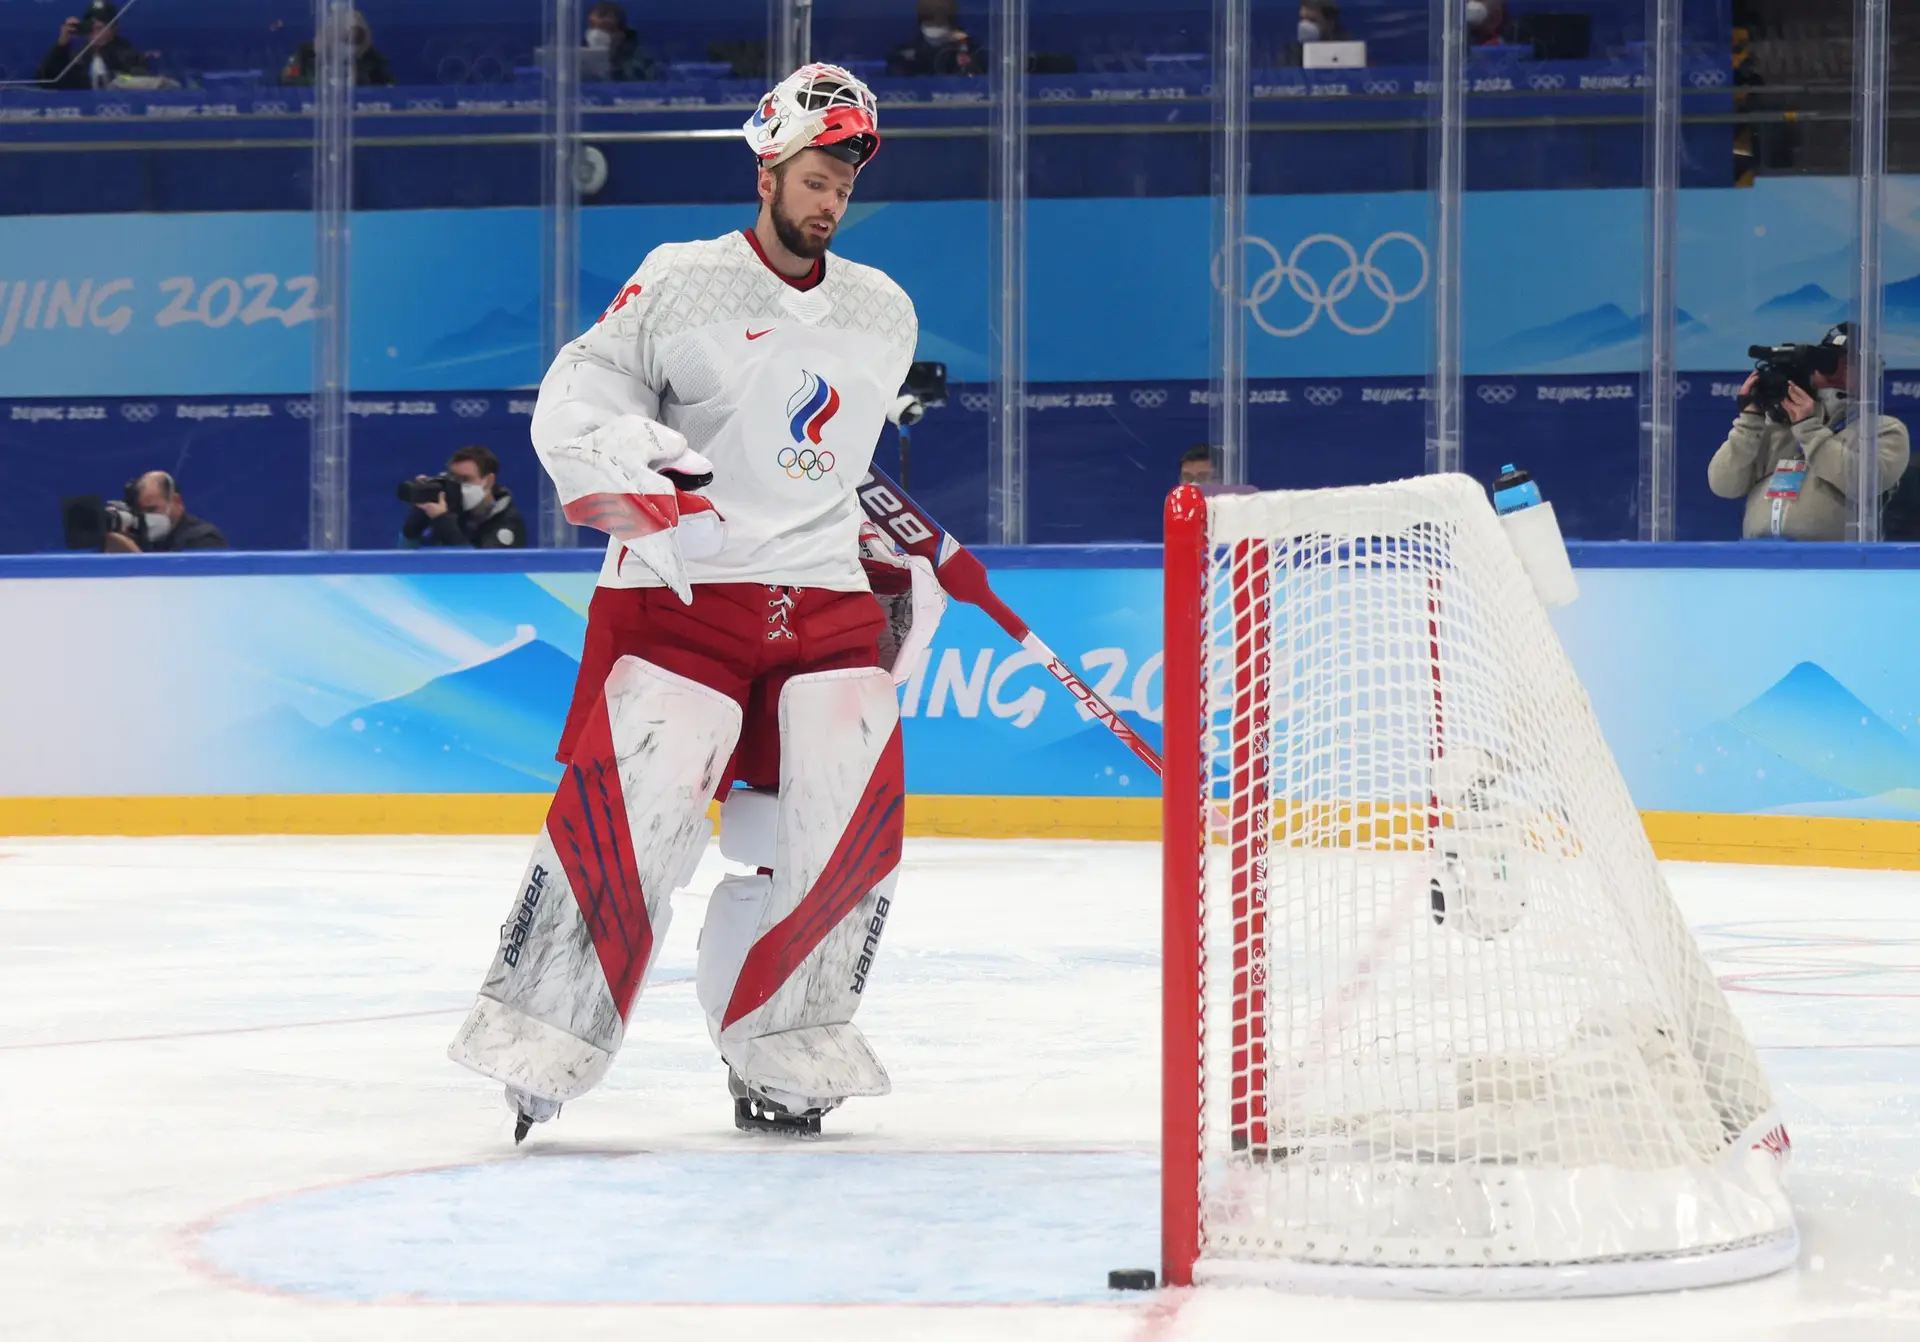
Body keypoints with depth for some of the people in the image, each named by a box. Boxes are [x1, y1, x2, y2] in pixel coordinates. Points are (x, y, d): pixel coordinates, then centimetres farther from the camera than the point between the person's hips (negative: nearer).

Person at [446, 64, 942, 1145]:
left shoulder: (884, 315, 15)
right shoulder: (681, 283, -1)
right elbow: (571, 408, -5)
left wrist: (905, 553, 25)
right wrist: (642, 468, -21)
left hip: (826, 594, 5)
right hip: (680, 590, -5)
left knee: (853, 806, -7)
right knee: (634, 798, -18)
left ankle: (779, 1050, 8)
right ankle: (540, 1032, -9)